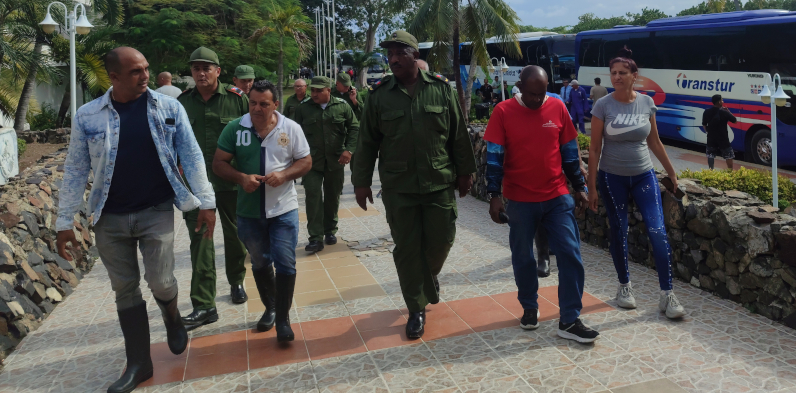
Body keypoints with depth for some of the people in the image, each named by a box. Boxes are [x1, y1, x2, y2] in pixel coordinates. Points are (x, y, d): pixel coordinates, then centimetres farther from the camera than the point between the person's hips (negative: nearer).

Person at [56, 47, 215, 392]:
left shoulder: (169, 108, -4)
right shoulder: (87, 116, -2)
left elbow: (191, 156, -2)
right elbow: (75, 170, 2)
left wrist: (206, 202, -5)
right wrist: (65, 221, 2)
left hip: (157, 211, -1)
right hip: (110, 218, 2)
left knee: (160, 281, -8)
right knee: (125, 290, 9)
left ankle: (172, 318, 29)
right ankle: (138, 363, 23)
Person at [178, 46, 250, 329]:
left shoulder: (237, 98, -4)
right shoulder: (183, 103, 5)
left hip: (232, 182, -1)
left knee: (234, 235, 15)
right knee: (200, 241, -3)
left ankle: (236, 282, 40)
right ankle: (203, 305, 1)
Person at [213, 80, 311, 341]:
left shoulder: (291, 129, -3)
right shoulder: (234, 128, -3)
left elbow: (306, 162, 1)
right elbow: (219, 163, -1)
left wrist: (284, 175, -18)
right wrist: (241, 178, -20)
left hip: (283, 209, -2)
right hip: (249, 210, 2)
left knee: (285, 263, -2)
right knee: (260, 263, 17)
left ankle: (283, 318, 12)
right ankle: (270, 308, 39)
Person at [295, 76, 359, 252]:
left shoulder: (342, 106, 0)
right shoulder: (303, 108, 2)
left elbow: (354, 128, 1)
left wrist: (349, 149, -11)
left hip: (335, 161, 1)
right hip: (311, 161, -1)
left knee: (333, 197, 12)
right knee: (313, 196, -9)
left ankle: (330, 231, 29)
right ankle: (316, 238, -6)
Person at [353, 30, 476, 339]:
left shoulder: (441, 89, 1)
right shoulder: (380, 95, 1)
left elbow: (459, 135, 5)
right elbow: (367, 142, 4)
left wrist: (465, 172, 6)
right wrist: (362, 181, 3)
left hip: (439, 183, 0)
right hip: (398, 188, 0)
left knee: (441, 240, 6)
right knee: (407, 249, 4)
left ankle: (429, 275, 41)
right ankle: (416, 310, 20)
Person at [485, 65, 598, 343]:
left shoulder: (557, 107, 0)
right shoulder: (503, 112, -7)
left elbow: (569, 151, 8)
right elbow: (494, 156, -6)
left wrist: (580, 187, 10)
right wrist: (494, 196, -11)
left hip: (558, 197, 2)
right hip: (520, 200, -1)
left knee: (570, 255, -2)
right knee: (523, 257, 10)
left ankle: (569, 321, 8)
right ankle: (530, 308, 32)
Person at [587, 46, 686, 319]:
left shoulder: (646, 102, 0)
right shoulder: (603, 106, -7)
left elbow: (654, 141, 11)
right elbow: (595, 148, -5)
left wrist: (671, 170, 15)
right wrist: (592, 186, -7)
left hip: (643, 175, 2)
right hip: (612, 177, -2)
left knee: (657, 230, -8)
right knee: (619, 232, 6)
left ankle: (667, 294, 0)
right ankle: (624, 286, 25)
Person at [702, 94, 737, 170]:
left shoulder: (707, 112, -5)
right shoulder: (724, 112, -16)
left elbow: (704, 125, 4)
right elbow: (735, 120, -3)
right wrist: (728, 111, 2)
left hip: (711, 138, 4)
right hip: (723, 138, -3)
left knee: (710, 155, 14)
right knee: (729, 155, 9)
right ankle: (730, 171, 11)